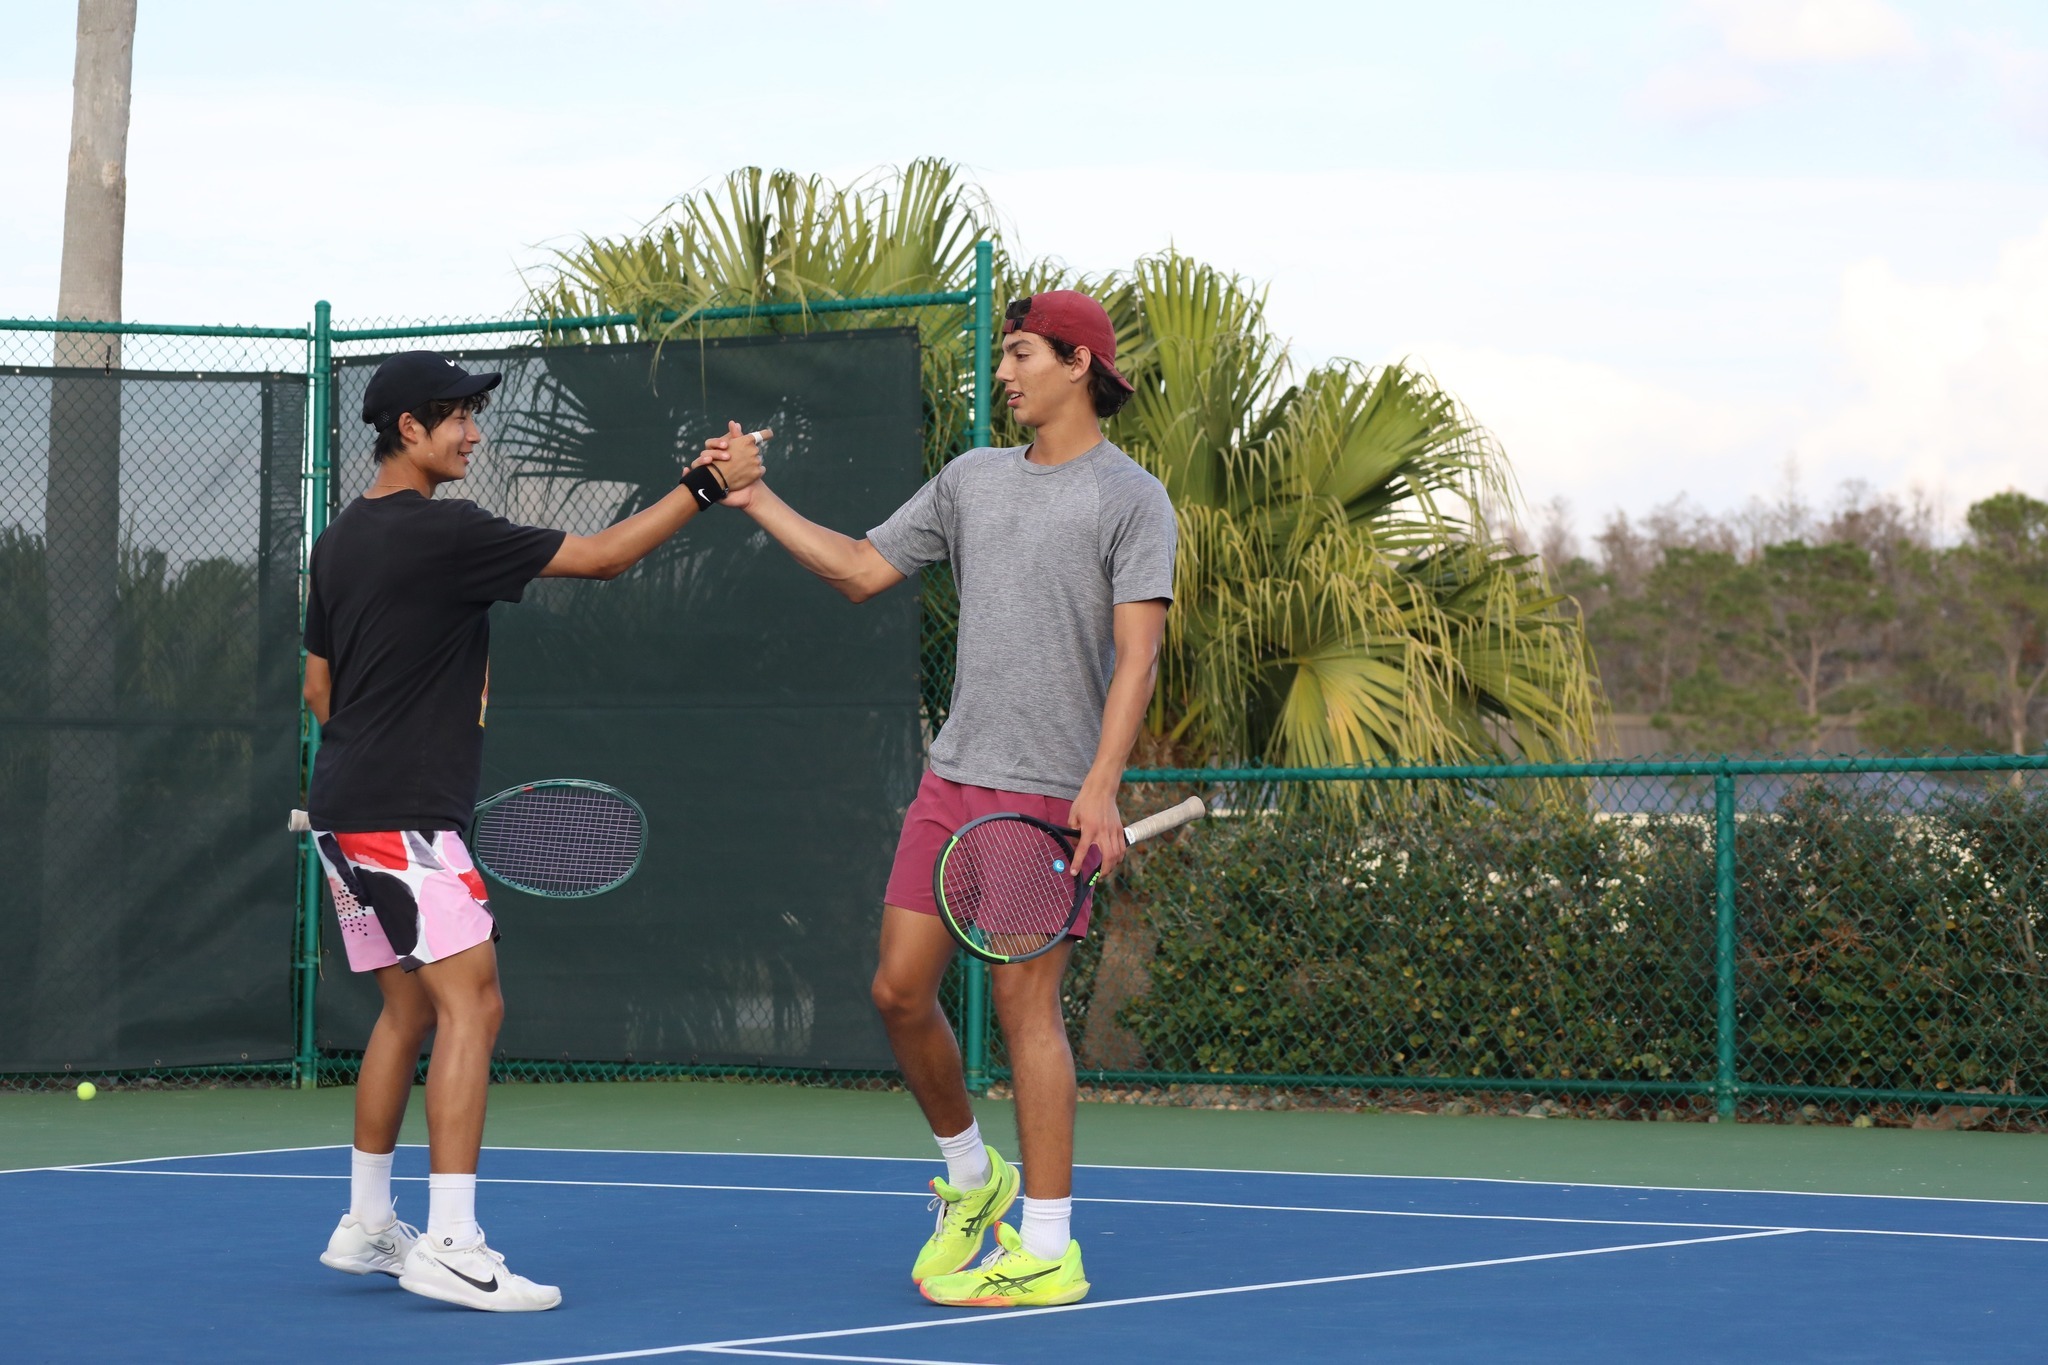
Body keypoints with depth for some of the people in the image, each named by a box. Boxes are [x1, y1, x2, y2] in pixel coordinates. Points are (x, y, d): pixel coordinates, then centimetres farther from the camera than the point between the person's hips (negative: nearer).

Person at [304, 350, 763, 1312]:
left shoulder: (341, 540, 14)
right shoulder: (442, 531, -14)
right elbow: (601, 556, -12)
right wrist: (709, 484, -6)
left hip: (345, 810, 10)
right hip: (403, 817, -10)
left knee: (408, 1009, 17)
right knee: (470, 1002, -12)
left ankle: (366, 1225, 22)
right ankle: (450, 1246, -19)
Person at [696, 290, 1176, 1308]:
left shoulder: (1131, 498, -4)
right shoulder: (972, 479, 15)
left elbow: (1136, 654, -12)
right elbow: (861, 572, 21)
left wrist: (1101, 787, -21)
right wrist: (758, 501, 13)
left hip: (1052, 794, -6)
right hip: (953, 777, 6)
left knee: (1025, 1001, -8)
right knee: (901, 988, 4)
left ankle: (1048, 1253, -2)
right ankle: (970, 1178, 26)